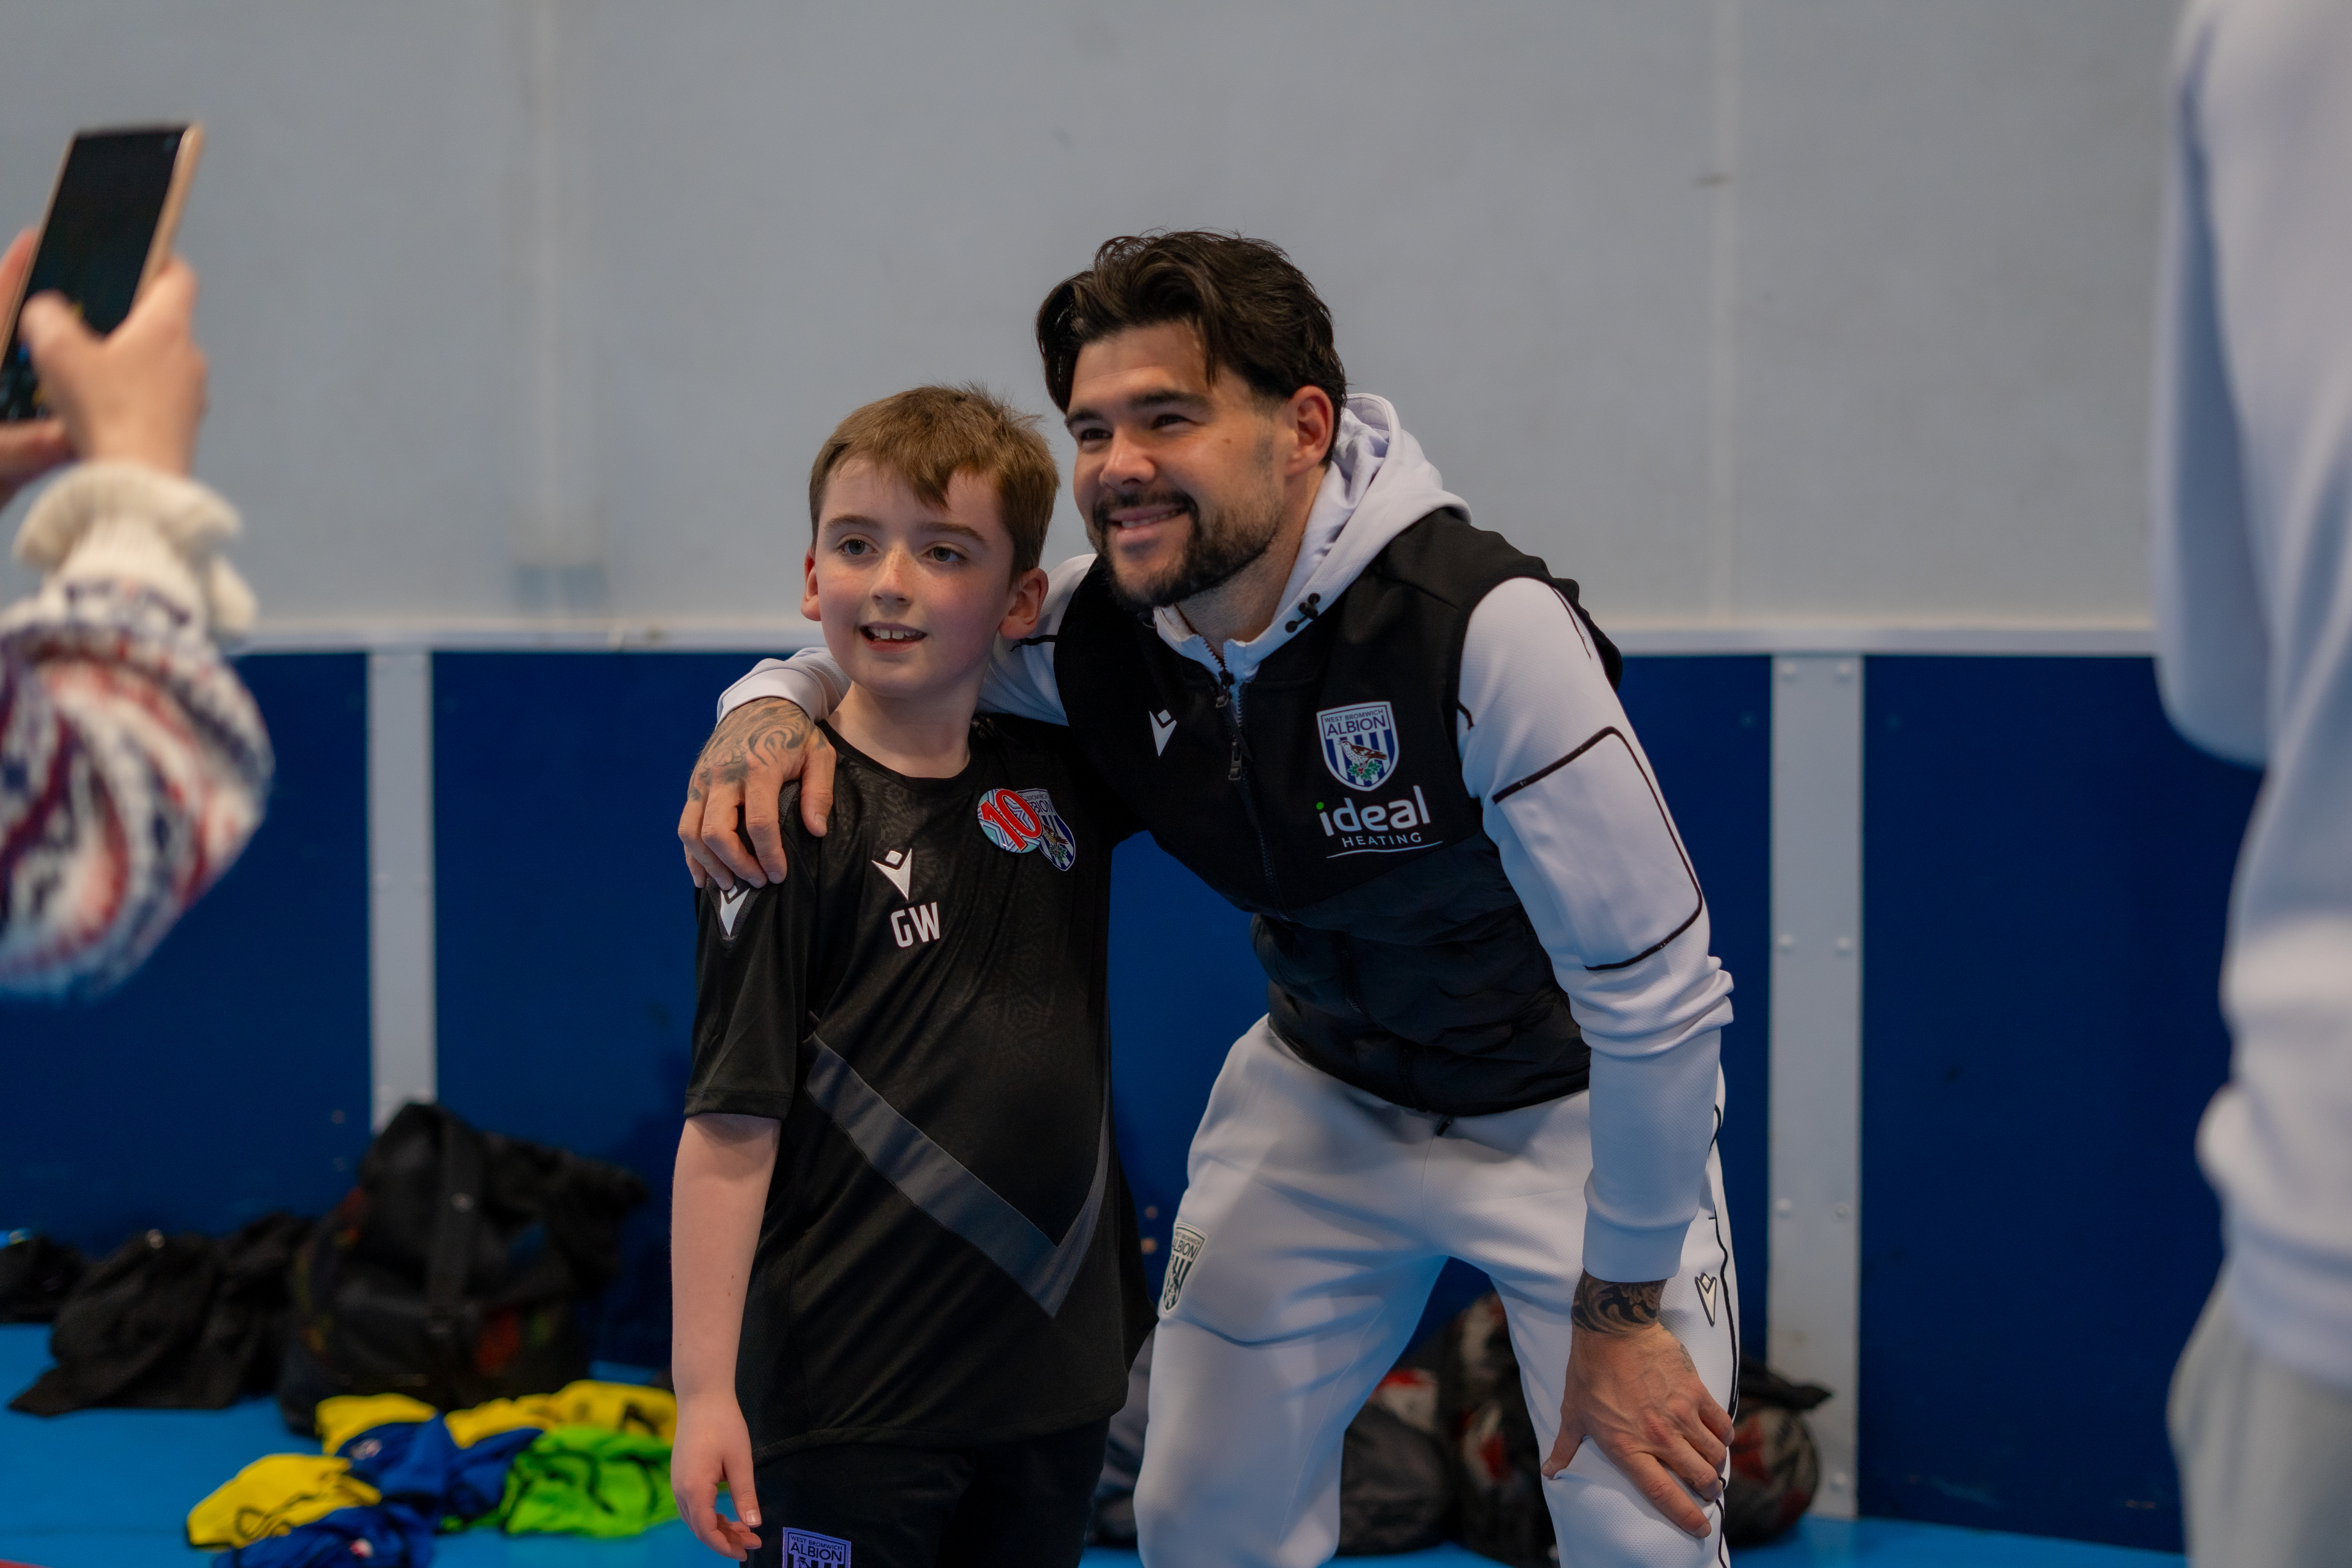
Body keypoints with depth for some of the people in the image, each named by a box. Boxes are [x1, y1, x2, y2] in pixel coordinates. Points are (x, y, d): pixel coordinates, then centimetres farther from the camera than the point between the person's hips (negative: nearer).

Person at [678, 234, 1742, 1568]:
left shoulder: (1486, 628, -33)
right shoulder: (1099, 632, -17)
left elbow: (1655, 990, -28)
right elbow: (879, 642, 2)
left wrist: (1623, 1308, -19)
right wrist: (769, 705, -24)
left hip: (1571, 1107, -4)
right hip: (1321, 1094, 5)